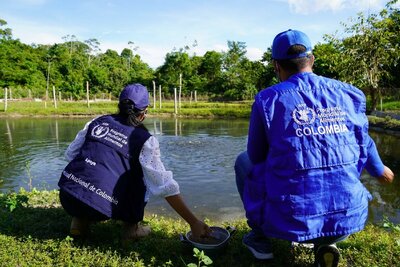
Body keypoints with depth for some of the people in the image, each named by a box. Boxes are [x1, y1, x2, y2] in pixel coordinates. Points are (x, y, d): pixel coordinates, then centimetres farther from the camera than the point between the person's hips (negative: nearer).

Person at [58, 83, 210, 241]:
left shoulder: (98, 121, 10)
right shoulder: (144, 140, -2)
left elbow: (70, 154, 18)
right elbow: (166, 186, -7)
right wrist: (193, 222, -1)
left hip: (66, 198, 5)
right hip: (98, 208, -4)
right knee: (143, 176, 14)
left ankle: (80, 220, 22)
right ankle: (131, 227, 8)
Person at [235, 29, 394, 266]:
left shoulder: (267, 99, -9)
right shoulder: (349, 95, 2)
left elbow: (257, 157, 4)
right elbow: (364, 145, 19)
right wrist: (379, 169, 42)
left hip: (290, 221, -3)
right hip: (350, 218, 4)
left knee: (244, 161, 20)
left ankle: (260, 238, 23)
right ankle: (325, 241, 20)